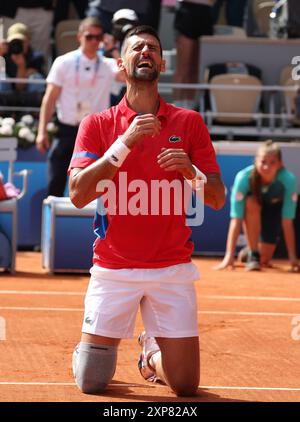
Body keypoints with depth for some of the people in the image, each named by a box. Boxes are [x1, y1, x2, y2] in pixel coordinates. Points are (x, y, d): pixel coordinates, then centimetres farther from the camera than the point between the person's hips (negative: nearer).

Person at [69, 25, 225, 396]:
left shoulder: (189, 122, 4)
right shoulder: (97, 124, 2)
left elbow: (218, 200, 3)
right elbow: (78, 194, -11)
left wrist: (190, 170, -18)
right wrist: (125, 142, -19)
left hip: (172, 269, 1)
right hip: (113, 268, -1)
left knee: (185, 385, -2)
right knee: (92, 382, -2)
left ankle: (151, 352, 31)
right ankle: (88, 347, 34)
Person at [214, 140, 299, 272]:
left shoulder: (288, 180, -35)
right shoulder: (243, 177, -36)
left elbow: (287, 222, -32)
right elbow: (236, 220, -38)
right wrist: (229, 255, -45)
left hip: (273, 208, 1)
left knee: (264, 260, -7)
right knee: (251, 203, -37)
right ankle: (252, 255, -22)